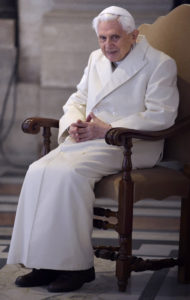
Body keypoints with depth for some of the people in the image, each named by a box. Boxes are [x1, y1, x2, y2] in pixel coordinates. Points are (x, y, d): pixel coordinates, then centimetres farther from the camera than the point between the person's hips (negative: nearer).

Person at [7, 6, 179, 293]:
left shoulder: (160, 64, -3)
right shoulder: (96, 59, 20)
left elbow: (161, 116, -13)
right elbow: (77, 101, 24)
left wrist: (107, 130, -17)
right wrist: (73, 125, -2)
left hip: (131, 146, -7)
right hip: (87, 140, 7)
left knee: (70, 173, -31)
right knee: (39, 171, -20)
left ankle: (78, 266, -23)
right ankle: (45, 264, -18)